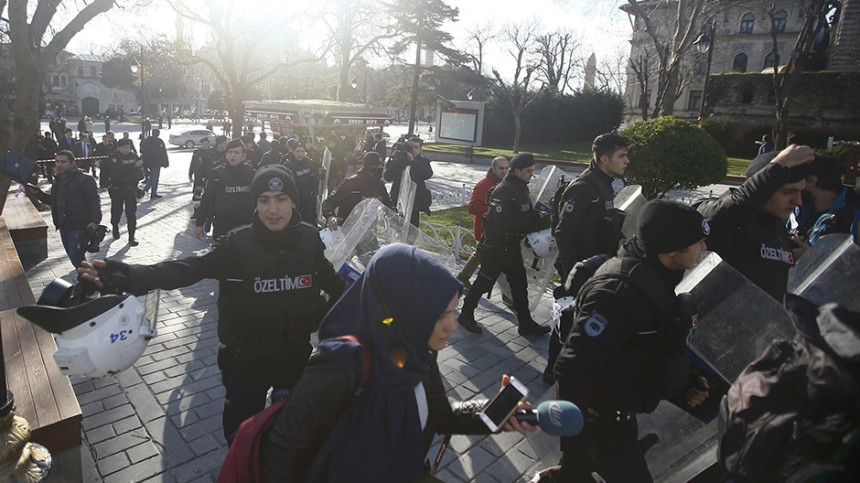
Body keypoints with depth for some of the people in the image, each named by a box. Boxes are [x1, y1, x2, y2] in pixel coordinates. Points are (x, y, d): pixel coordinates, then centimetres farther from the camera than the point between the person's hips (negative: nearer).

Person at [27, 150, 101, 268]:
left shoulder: (84, 179, -11)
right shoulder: (58, 180, 15)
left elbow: (94, 201, -16)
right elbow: (52, 200, 26)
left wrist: (95, 221, -25)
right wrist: (37, 193, 10)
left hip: (79, 227, -9)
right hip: (64, 227, 9)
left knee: (77, 259, -12)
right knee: (74, 258, 16)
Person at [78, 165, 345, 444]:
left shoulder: (309, 240, -11)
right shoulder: (237, 244, -19)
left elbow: (333, 283, 7)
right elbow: (186, 269, -31)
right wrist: (129, 277, -46)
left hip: (296, 355, 3)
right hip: (247, 359, -2)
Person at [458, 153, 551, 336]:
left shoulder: (521, 189, 8)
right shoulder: (503, 192, -23)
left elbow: (529, 213, 13)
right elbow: (504, 224, -30)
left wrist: (542, 218, -10)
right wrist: (538, 224, -26)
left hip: (512, 246, 9)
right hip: (495, 247, -9)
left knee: (519, 283, 13)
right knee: (484, 282, 4)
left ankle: (525, 323, 24)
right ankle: (466, 315, 23)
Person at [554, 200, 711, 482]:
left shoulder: (655, 277, -2)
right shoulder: (618, 291, -33)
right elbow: (573, 370, -34)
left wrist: (684, 385, 5)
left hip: (619, 412, 9)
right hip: (599, 417, -9)